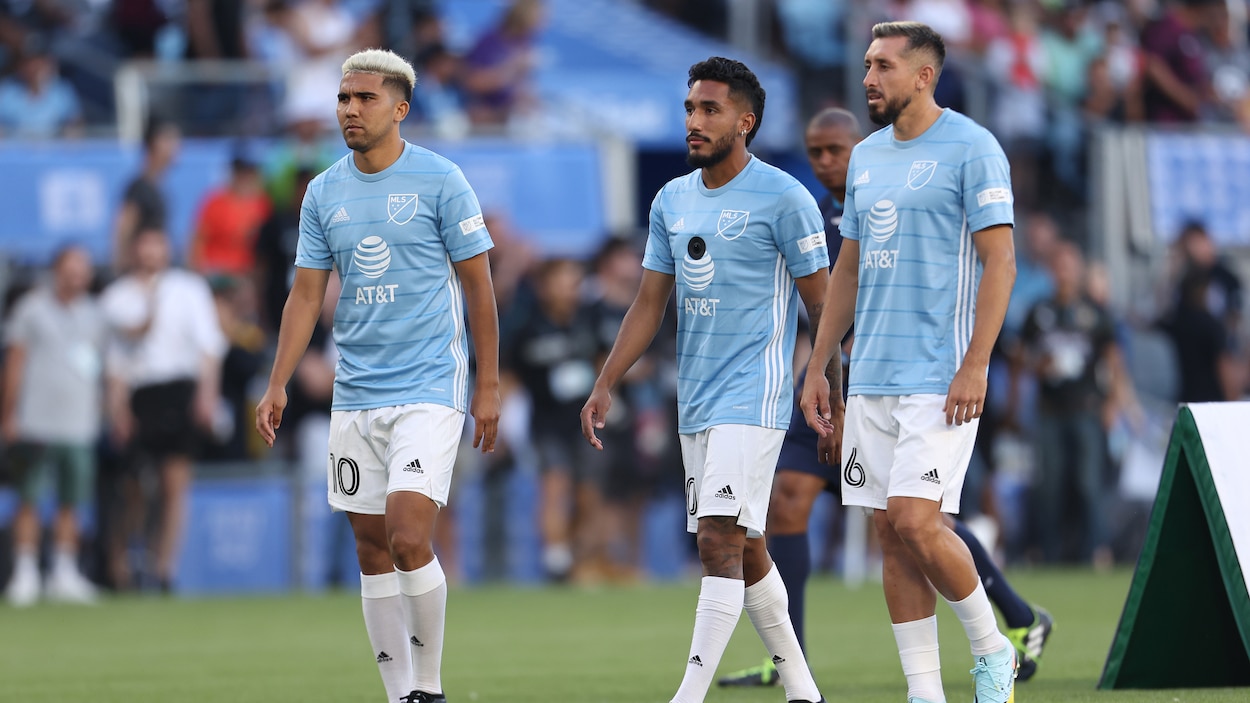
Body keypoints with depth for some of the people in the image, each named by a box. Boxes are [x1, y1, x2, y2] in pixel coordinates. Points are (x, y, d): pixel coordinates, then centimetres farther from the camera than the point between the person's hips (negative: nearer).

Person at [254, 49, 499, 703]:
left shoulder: (440, 180, -5)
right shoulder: (323, 193, 8)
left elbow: (478, 286, -2)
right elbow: (306, 294, 11)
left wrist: (488, 386, -4)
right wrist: (277, 385, 2)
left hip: (430, 388, -5)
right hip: (355, 396, 5)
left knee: (409, 540, -16)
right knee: (372, 550, 5)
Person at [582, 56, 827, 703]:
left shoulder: (784, 198, -8)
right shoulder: (672, 201, 12)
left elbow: (821, 302, -5)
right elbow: (650, 302, 16)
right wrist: (605, 385, 8)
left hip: (753, 398, -7)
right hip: (695, 401, 7)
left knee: (720, 540, -16)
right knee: (742, 549, 11)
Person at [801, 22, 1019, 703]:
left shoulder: (971, 148, -7)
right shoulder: (866, 155, 15)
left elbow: (1000, 260, -11)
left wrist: (975, 365, -19)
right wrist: (817, 367, 16)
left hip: (940, 378, -7)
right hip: (870, 378, 7)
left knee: (915, 521, -15)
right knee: (891, 535, 4)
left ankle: (992, 648, 7)